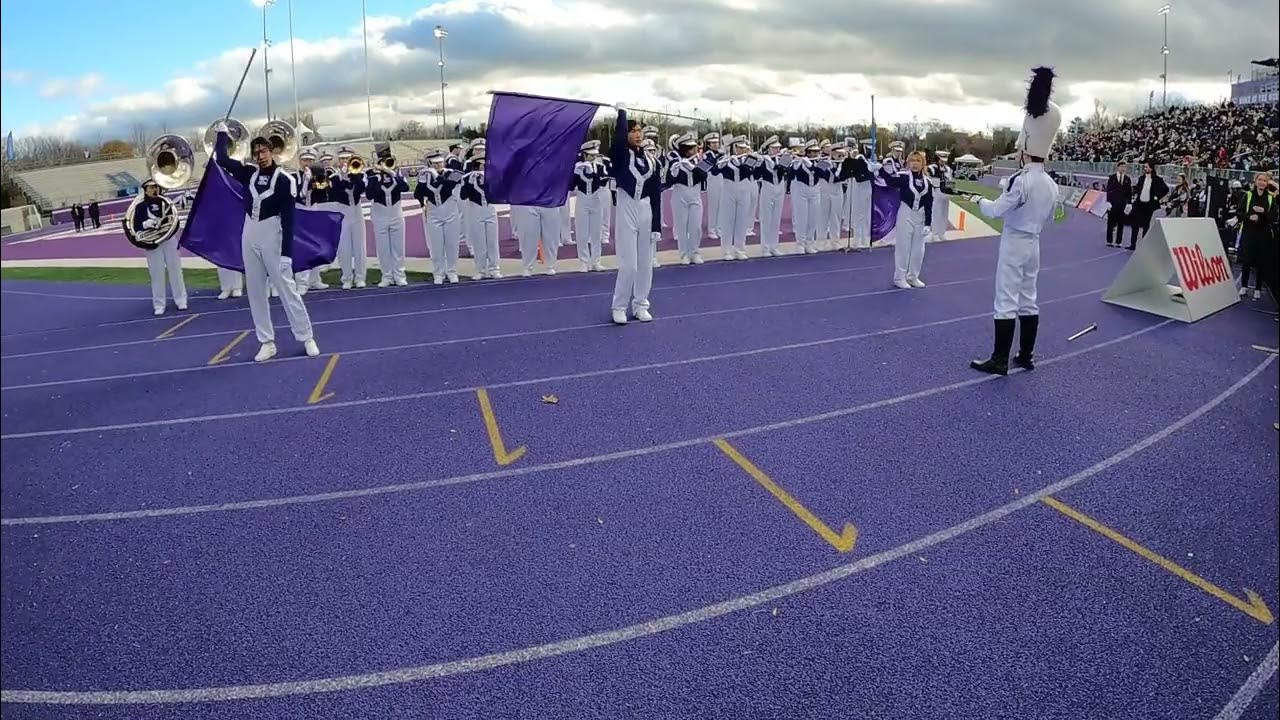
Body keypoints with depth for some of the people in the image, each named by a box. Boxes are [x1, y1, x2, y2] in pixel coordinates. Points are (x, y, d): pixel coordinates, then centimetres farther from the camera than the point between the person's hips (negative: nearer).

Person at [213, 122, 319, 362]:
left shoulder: (284, 179, -10)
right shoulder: (249, 173, 6)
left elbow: (288, 218, -13)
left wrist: (287, 252, -17)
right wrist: (222, 134, 11)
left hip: (272, 237, -5)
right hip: (249, 236, 6)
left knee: (286, 288, -3)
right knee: (255, 292, 6)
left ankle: (307, 338, 6)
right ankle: (267, 342, 13)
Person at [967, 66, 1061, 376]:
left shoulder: (1020, 180, -20)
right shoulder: (1051, 185, 5)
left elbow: (996, 210, -16)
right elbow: (1048, 218, 16)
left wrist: (978, 200, 2)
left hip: (1013, 243, -8)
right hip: (1033, 243, 8)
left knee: (1007, 301, -6)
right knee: (1028, 300, 13)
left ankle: (1000, 361, -4)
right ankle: (1026, 356, 20)